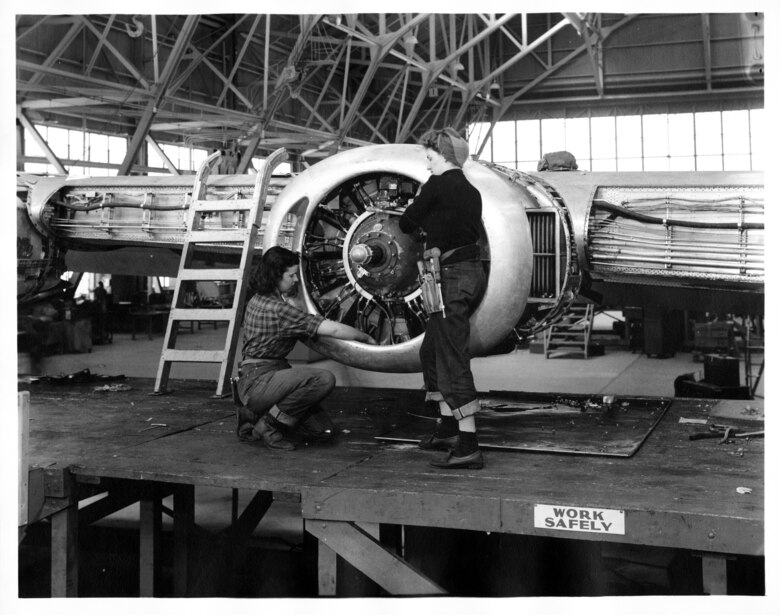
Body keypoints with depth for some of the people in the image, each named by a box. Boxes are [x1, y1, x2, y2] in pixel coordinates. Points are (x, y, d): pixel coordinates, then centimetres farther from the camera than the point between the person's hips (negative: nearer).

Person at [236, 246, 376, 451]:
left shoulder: (258, 300, 11)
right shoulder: (277, 309, -19)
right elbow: (333, 329, -20)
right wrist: (367, 338, -7)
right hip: (257, 381, -10)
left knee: (323, 431, 2)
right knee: (324, 379, -31)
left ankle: (254, 415, 14)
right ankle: (268, 425, -12)